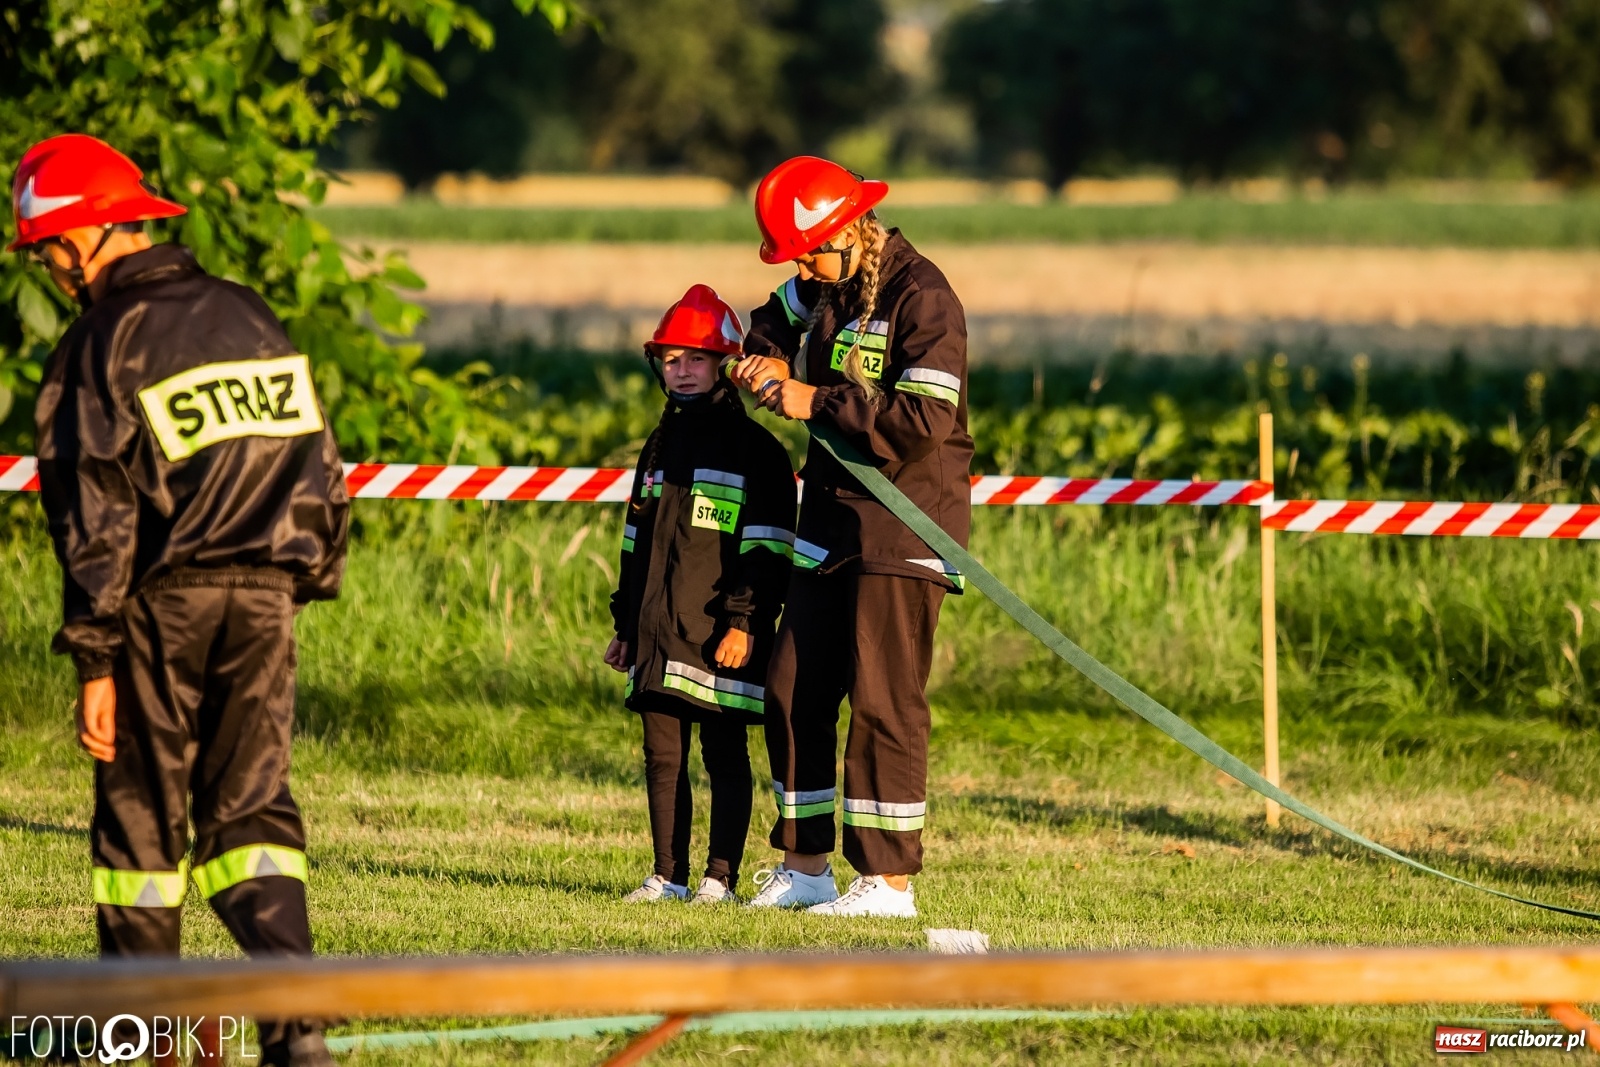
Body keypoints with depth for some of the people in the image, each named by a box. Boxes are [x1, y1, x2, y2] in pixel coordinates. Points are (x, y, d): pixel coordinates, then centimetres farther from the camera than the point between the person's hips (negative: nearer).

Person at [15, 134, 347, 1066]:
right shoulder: (251, 316, 11)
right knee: (251, 805, 5)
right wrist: (304, 582, 22)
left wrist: (95, 663, -11)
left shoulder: (106, 342, -9)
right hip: (265, 599, 5)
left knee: (142, 812, 7)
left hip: (164, 603, -5)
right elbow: (321, 471, 15)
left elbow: (96, 515, -12)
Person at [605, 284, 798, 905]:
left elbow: (767, 548, -8)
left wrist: (744, 621, -16)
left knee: (724, 755, -2)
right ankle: (668, 876, 11)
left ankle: (721, 877, 1)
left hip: (719, 636, -7)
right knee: (662, 756, 7)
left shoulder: (753, 447, -4)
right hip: (658, 632, 7)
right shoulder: (662, 445, 18)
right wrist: (626, 626, 19)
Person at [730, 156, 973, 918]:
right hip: (832, 524, 9)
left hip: (905, 527, -9)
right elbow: (778, 315, 34)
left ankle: (889, 881, -7)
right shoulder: (827, 286, 11)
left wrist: (816, 402, -18)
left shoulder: (920, 297, -16)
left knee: (882, 700, -10)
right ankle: (806, 868, 16)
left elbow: (926, 420, -25)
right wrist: (768, 361, 10)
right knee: (793, 693, 9)